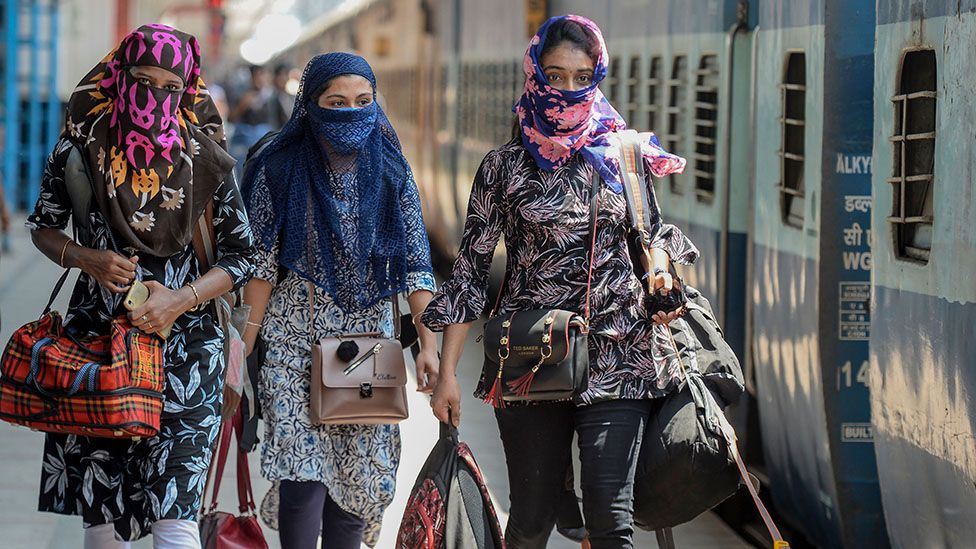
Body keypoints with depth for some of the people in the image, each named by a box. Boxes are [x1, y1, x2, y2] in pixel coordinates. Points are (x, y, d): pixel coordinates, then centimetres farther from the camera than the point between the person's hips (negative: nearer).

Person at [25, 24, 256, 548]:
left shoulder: (203, 158, -3)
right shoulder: (83, 144, -1)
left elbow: (243, 255, 2)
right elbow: (42, 226, 12)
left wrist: (181, 300, -13)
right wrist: (85, 258, -9)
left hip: (183, 338, -2)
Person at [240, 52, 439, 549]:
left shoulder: (391, 173, 3)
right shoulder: (280, 171, -2)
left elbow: (416, 266, 3)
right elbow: (262, 267, -1)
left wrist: (429, 344, -6)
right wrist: (243, 348, -6)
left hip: (368, 339, 3)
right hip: (294, 340, -3)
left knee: (362, 472, 3)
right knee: (304, 474, -12)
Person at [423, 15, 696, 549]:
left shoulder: (624, 154, 6)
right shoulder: (506, 166, 2)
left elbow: (651, 230, 22)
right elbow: (471, 265, 3)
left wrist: (659, 269, -2)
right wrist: (447, 372, 0)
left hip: (617, 358, 1)